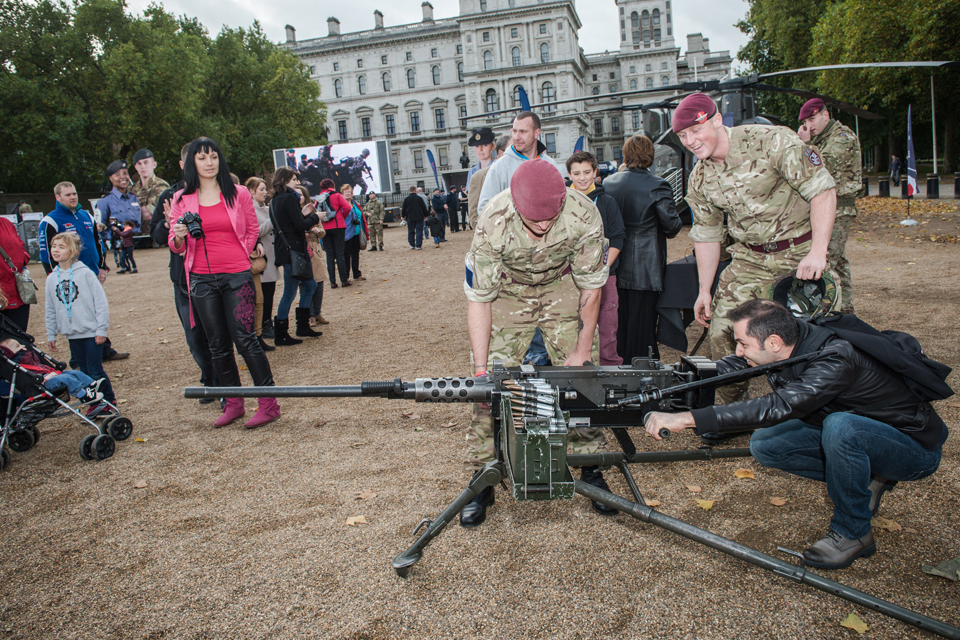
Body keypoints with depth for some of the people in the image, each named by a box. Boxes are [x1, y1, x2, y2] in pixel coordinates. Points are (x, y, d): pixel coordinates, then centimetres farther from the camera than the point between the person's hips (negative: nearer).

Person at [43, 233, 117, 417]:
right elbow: (49, 309, 13)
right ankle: (95, 404, 20)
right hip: (71, 333, 5)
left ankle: (109, 402, 12)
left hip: (91, 332, -5)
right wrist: (51, 334, 11)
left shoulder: (85, 273, -9)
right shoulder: (52, 278, 5)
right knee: (84, 371, 10)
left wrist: (101, 329, -11)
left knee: (95, 371, -3)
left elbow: (101, 302, -9)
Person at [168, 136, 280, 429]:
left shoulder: (238, 194, 4)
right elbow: (175, 245, 9)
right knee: (217, 344, 7)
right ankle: (233, 403, 18)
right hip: (201, 279, 3)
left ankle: (269, 403, -2)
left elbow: (253, 230, 16)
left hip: (237, 276, -3)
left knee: (244, 338, -8)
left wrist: (245, 254, 8)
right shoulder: (181, 199, 7)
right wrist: (179, 237, -12)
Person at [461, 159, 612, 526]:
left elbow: (591, 287, -17)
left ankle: (591, 469, 11)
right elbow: (479, 300, -25)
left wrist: (582, 351, -12)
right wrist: (480, 368, -29)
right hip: (509, 291, -1)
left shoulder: (583, 215, -32)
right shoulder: (493, 225, -34)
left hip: (562, 286, 1)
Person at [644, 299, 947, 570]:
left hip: (916, 448, -7)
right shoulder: (792, 336, -13)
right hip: (852, 434, 7)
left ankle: (853, 532, -14)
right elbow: (730, 366, -4)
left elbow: (777, 407, -47)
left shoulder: (835, 361, -35)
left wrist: (687, 419, -51)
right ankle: (864, 479, 8)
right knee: (764, 444, -7)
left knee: (840, 426, -38)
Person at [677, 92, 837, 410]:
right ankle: (732, 409, 17)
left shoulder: (772, 142, -16)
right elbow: (706, 235, 11)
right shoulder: (699, 179, 1)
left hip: (802, 253, -4)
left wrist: (818, 252, -24)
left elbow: (823, 190, -16)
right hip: (750, 258, 5)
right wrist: (705, 290, 10)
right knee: (721, 330, -3)